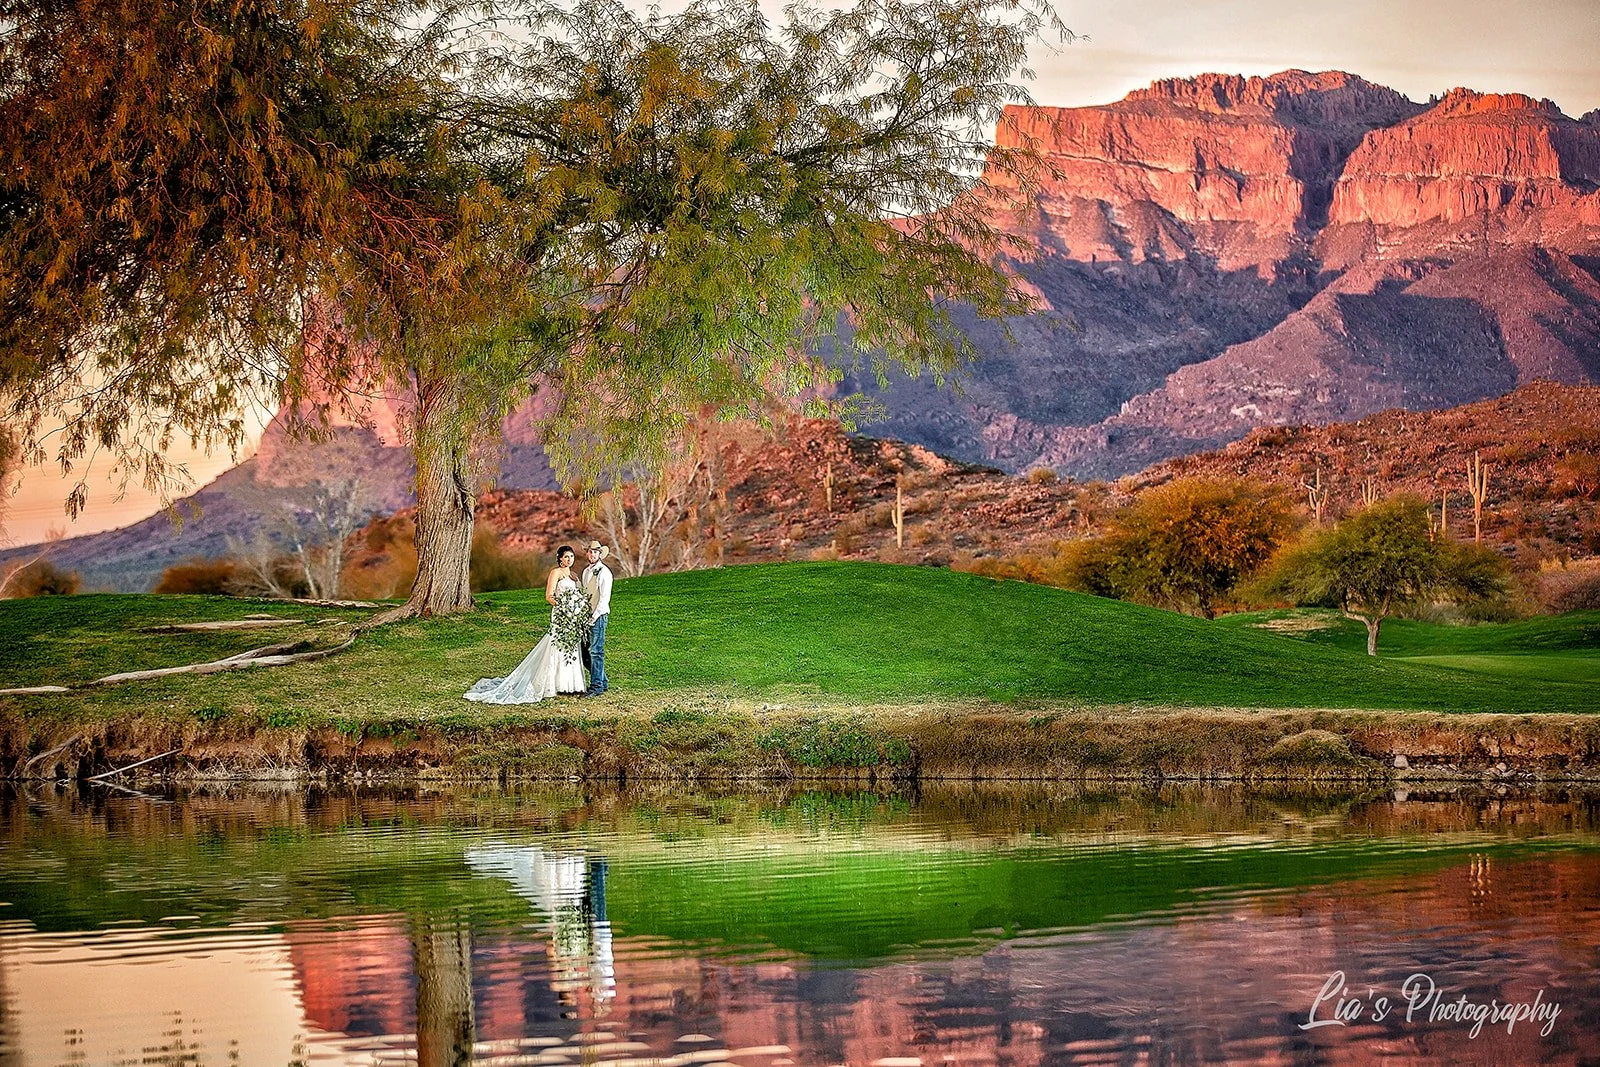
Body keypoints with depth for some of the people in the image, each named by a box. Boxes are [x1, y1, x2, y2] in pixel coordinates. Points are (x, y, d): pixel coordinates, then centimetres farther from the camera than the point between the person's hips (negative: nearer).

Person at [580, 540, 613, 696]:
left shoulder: (604, 572, -9)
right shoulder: (586, 571, 16)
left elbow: (605, 597, -14)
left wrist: (595, 616, -18)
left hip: (599, 616, -8)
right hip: (586, 616, 8)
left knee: (596, 652, -8)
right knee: (584, 652, 9)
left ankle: (596, 687, -5)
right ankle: (602, 681, 20)